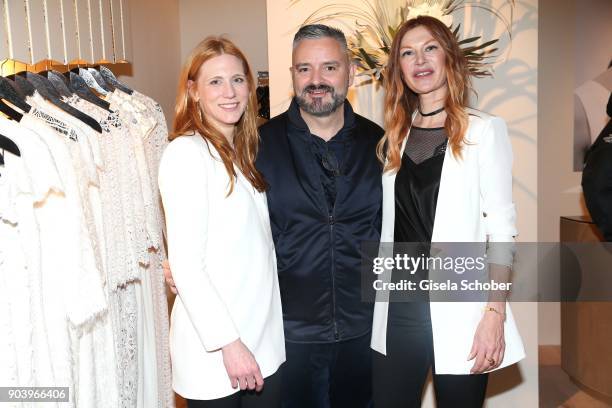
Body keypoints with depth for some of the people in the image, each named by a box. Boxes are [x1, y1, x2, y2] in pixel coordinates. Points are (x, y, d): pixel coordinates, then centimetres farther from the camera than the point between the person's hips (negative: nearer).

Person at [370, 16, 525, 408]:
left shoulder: (484, 130, -1)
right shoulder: (394, 138, 12)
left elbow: (501, 227, -7)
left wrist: (495, 313, -13)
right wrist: (380, 294, 11)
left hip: (458, 309, -4)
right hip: (399, 306, 4)